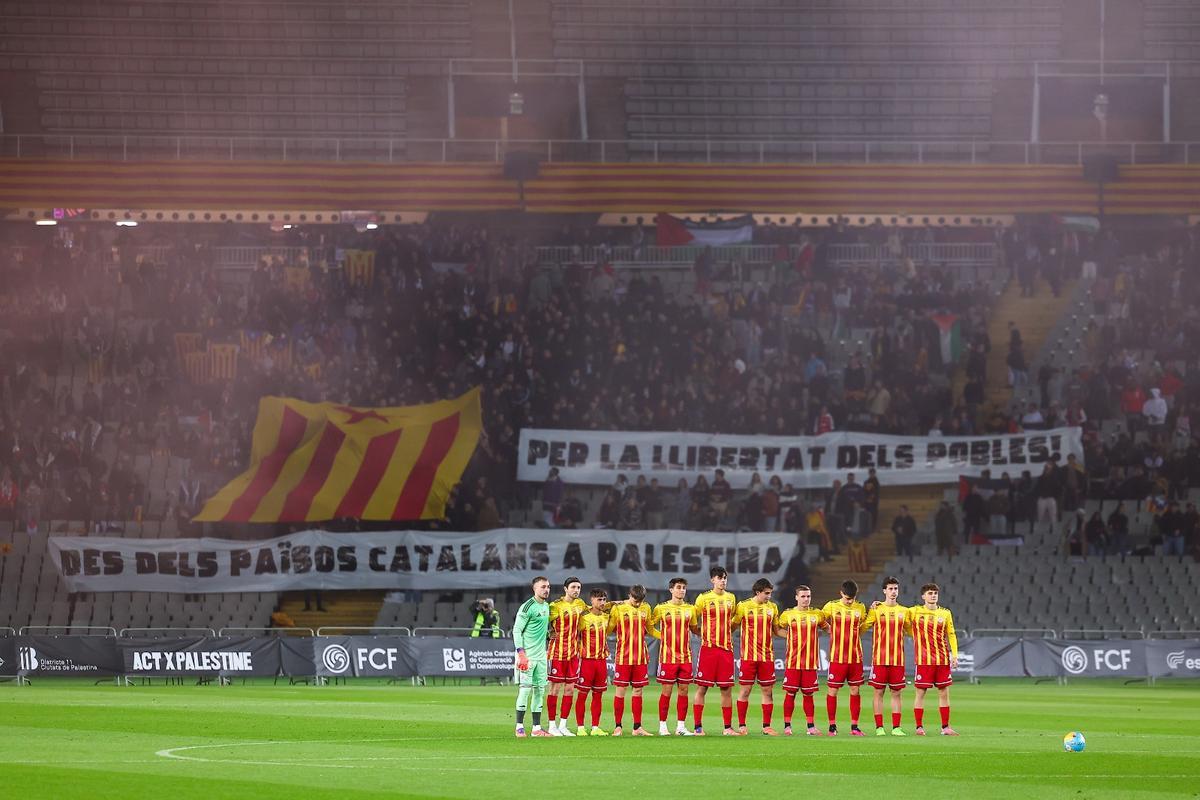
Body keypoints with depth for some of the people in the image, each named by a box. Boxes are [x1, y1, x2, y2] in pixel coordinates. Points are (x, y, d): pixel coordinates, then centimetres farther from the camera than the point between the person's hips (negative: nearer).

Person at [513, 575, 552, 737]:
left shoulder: (547, 606, 13)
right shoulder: (527, 607, -11)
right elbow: (517, 630, -13)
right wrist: (521, 653, -20)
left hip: (541, 655, 8)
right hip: (527, 655, -8)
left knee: (539, 690, 8)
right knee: (525, 688, -8)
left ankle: (537, 727, 12)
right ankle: (519, 727, -3)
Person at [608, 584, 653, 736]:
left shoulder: (646, 609, 9)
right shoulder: (618, 609, -3)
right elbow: (608, 629, 1)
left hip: (641, 657, 4)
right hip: (623, 657, -4)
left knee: (638, 691, 7)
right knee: (620, 690, -1)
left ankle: (637, 727, 11)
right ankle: (618, 727, 5)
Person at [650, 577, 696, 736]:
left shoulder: (690, 609, 9)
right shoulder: (661, 608, 0)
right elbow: (649, 626, 7)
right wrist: (662, 637, 0)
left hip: (685, 656, 3)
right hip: (668, 656, -3)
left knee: (684, 690, 3)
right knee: (667, 691, -2)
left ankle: (681, 726, 9)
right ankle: (662, 726, 4)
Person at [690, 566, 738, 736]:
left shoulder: (731, 598, 11)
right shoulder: (704, 598, -2)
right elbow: (693, 623, 5)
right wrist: (704, 633, 1)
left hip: (726, 649, 4)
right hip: (708, 649, -4)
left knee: (727, 689, 4)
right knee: (702, 687, -3)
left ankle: (728, 727, 8)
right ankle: (697, 726, 0)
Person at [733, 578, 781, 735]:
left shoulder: (772, 608, 9)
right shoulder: (744, 606, -2)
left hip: (767, 656, 3)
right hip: (749, 656, -3)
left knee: (768, 691, 3)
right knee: (745, 690, -1)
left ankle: (767, 726, 9)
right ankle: (741, 726, 5)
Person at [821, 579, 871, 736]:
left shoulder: (860, 608, 5)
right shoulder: (831, 606, -2)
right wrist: (832, 631, 5)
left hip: (856, 657, 2)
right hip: (837, 657, -2)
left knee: (855, 690, 4)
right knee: (832, 690, 0)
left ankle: (854, 727, 9)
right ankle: (832, 726, 8)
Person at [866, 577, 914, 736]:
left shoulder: (904, 611, 10)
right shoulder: (876, 609, 1)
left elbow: (911, 631, 21)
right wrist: (871, 610, -9)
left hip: (898, 659, 3)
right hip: (880, 658, -3)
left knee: (896, 693, 4)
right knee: (879, 692, -1)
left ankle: (896, 727, 6)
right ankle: (879, 727, 3)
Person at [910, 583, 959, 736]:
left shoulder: (945, 613, 9)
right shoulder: (915, 612, 2)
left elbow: (951, 635, 13)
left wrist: (954, 655, 6)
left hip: (943, 659, 3)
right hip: (923, 659, -3)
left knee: (944, 693, 4)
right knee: (920, 692, -3)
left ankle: (945, 727, 9)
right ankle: (919, 727, 3)